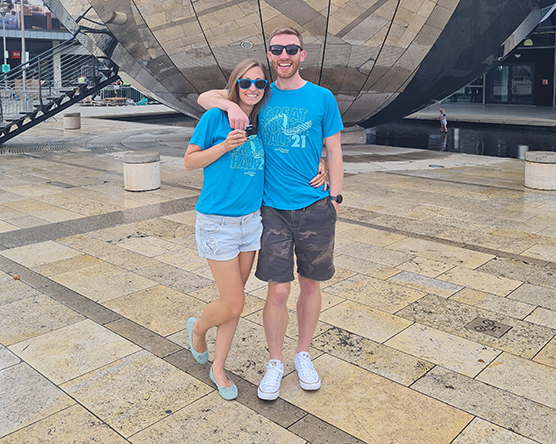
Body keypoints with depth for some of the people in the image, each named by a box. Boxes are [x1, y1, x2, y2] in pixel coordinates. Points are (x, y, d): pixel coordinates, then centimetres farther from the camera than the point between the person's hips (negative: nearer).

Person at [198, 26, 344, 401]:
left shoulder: (322, 98, 1)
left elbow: (334, 152, 5)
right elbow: (204, 98, 7)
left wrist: (334, 199, -1)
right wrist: (230, 104, -14)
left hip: (315, 208, 0)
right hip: (274, 209, 0)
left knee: (310, 284, 12)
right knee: (278, 291, 0)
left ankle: (303, 355, 32)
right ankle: (275, 363, 22)